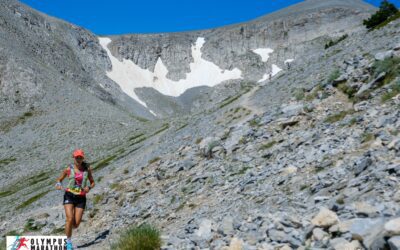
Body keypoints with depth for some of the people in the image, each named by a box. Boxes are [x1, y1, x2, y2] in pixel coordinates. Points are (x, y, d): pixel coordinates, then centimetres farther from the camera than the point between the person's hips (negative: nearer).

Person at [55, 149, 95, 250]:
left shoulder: (87, 169, 3)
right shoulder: (69, 169, 0)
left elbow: (92, 182, 11)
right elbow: (59, 179, 12)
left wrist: (89, 187, -11)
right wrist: (58, 184, -11)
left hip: (81, 197, 1)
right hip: (69, 195, -1)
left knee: (76, 224, -3)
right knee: (70, 219, -19)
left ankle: (68, 228, 35)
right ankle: (68, 242, 1)